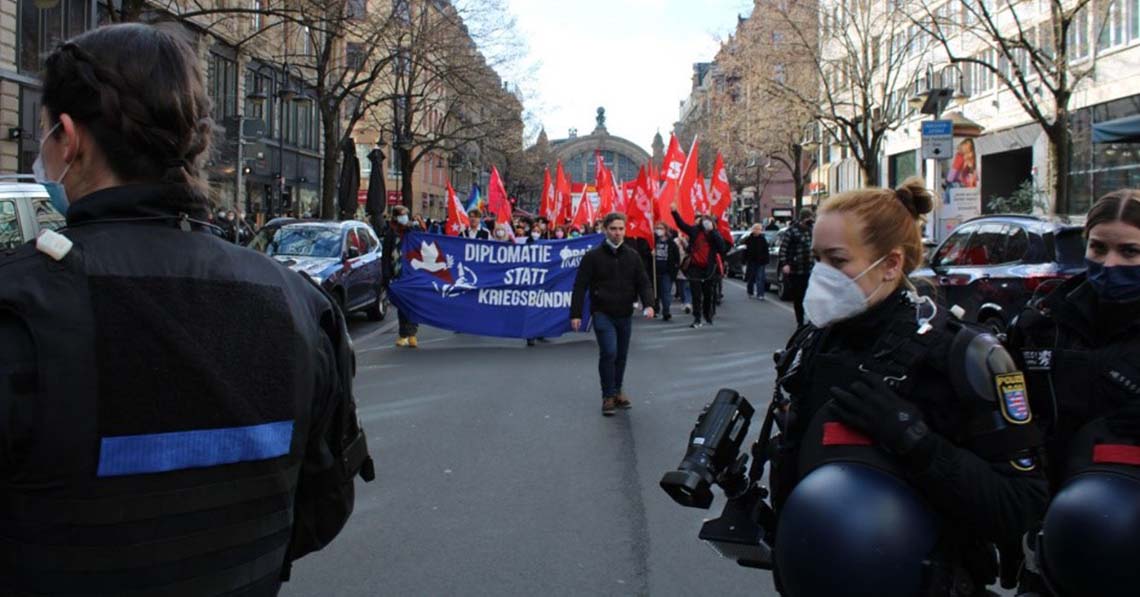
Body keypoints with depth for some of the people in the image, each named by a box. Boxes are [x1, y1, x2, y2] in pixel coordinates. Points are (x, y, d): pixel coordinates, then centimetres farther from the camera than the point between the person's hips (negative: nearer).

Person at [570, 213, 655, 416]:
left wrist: (648, 304, -10)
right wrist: (575, 314, -9)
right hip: (602, 313, -4)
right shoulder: (593, 256, -5)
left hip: (625, 315, 4)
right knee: (609, 352, -15)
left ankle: (617, 391, 30)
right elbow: (580, 286, -4)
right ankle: (608, 397, -3)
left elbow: (643, 283, 8)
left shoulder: (632, 256, 6)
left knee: (621, 355, 12)